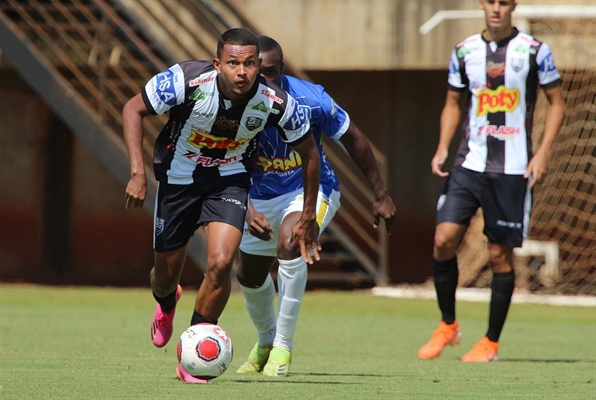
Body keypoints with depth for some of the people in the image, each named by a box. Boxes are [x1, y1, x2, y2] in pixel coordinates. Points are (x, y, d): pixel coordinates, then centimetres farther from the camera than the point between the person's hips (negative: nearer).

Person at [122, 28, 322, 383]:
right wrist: (138, 173, -25)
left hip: (230, 179, 0)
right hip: (178, 177, 0)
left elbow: (309, 152, -6)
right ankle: (166, 304, 51)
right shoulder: (186, 81, -31)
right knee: (167, 272, 9)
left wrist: (308, 217, 0)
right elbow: (133, 110, -16)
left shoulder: (277, 102, -24)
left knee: (221, 262, -21)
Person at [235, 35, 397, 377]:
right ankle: (265, 342, 48)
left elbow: (353, 140, -10)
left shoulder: (310, 100, -25)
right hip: (262, 198, 4)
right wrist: (247, 212, -40)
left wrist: (381, 195, -4)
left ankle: (283, 347, -20)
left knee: (289, 243, -33)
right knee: (249, 276, 14)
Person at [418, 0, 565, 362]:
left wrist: (542, 154, -8)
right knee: (444, 239, -11)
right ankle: (448, 326, 8)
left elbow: (557, 102, 3)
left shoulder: (534, 51, -2)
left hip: (513, 169, -3)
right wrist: (442, 148, 4)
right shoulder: (464, 51, 7)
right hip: (469, 164, 3)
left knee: (501, 254, 1)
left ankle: (491, 343, 13)